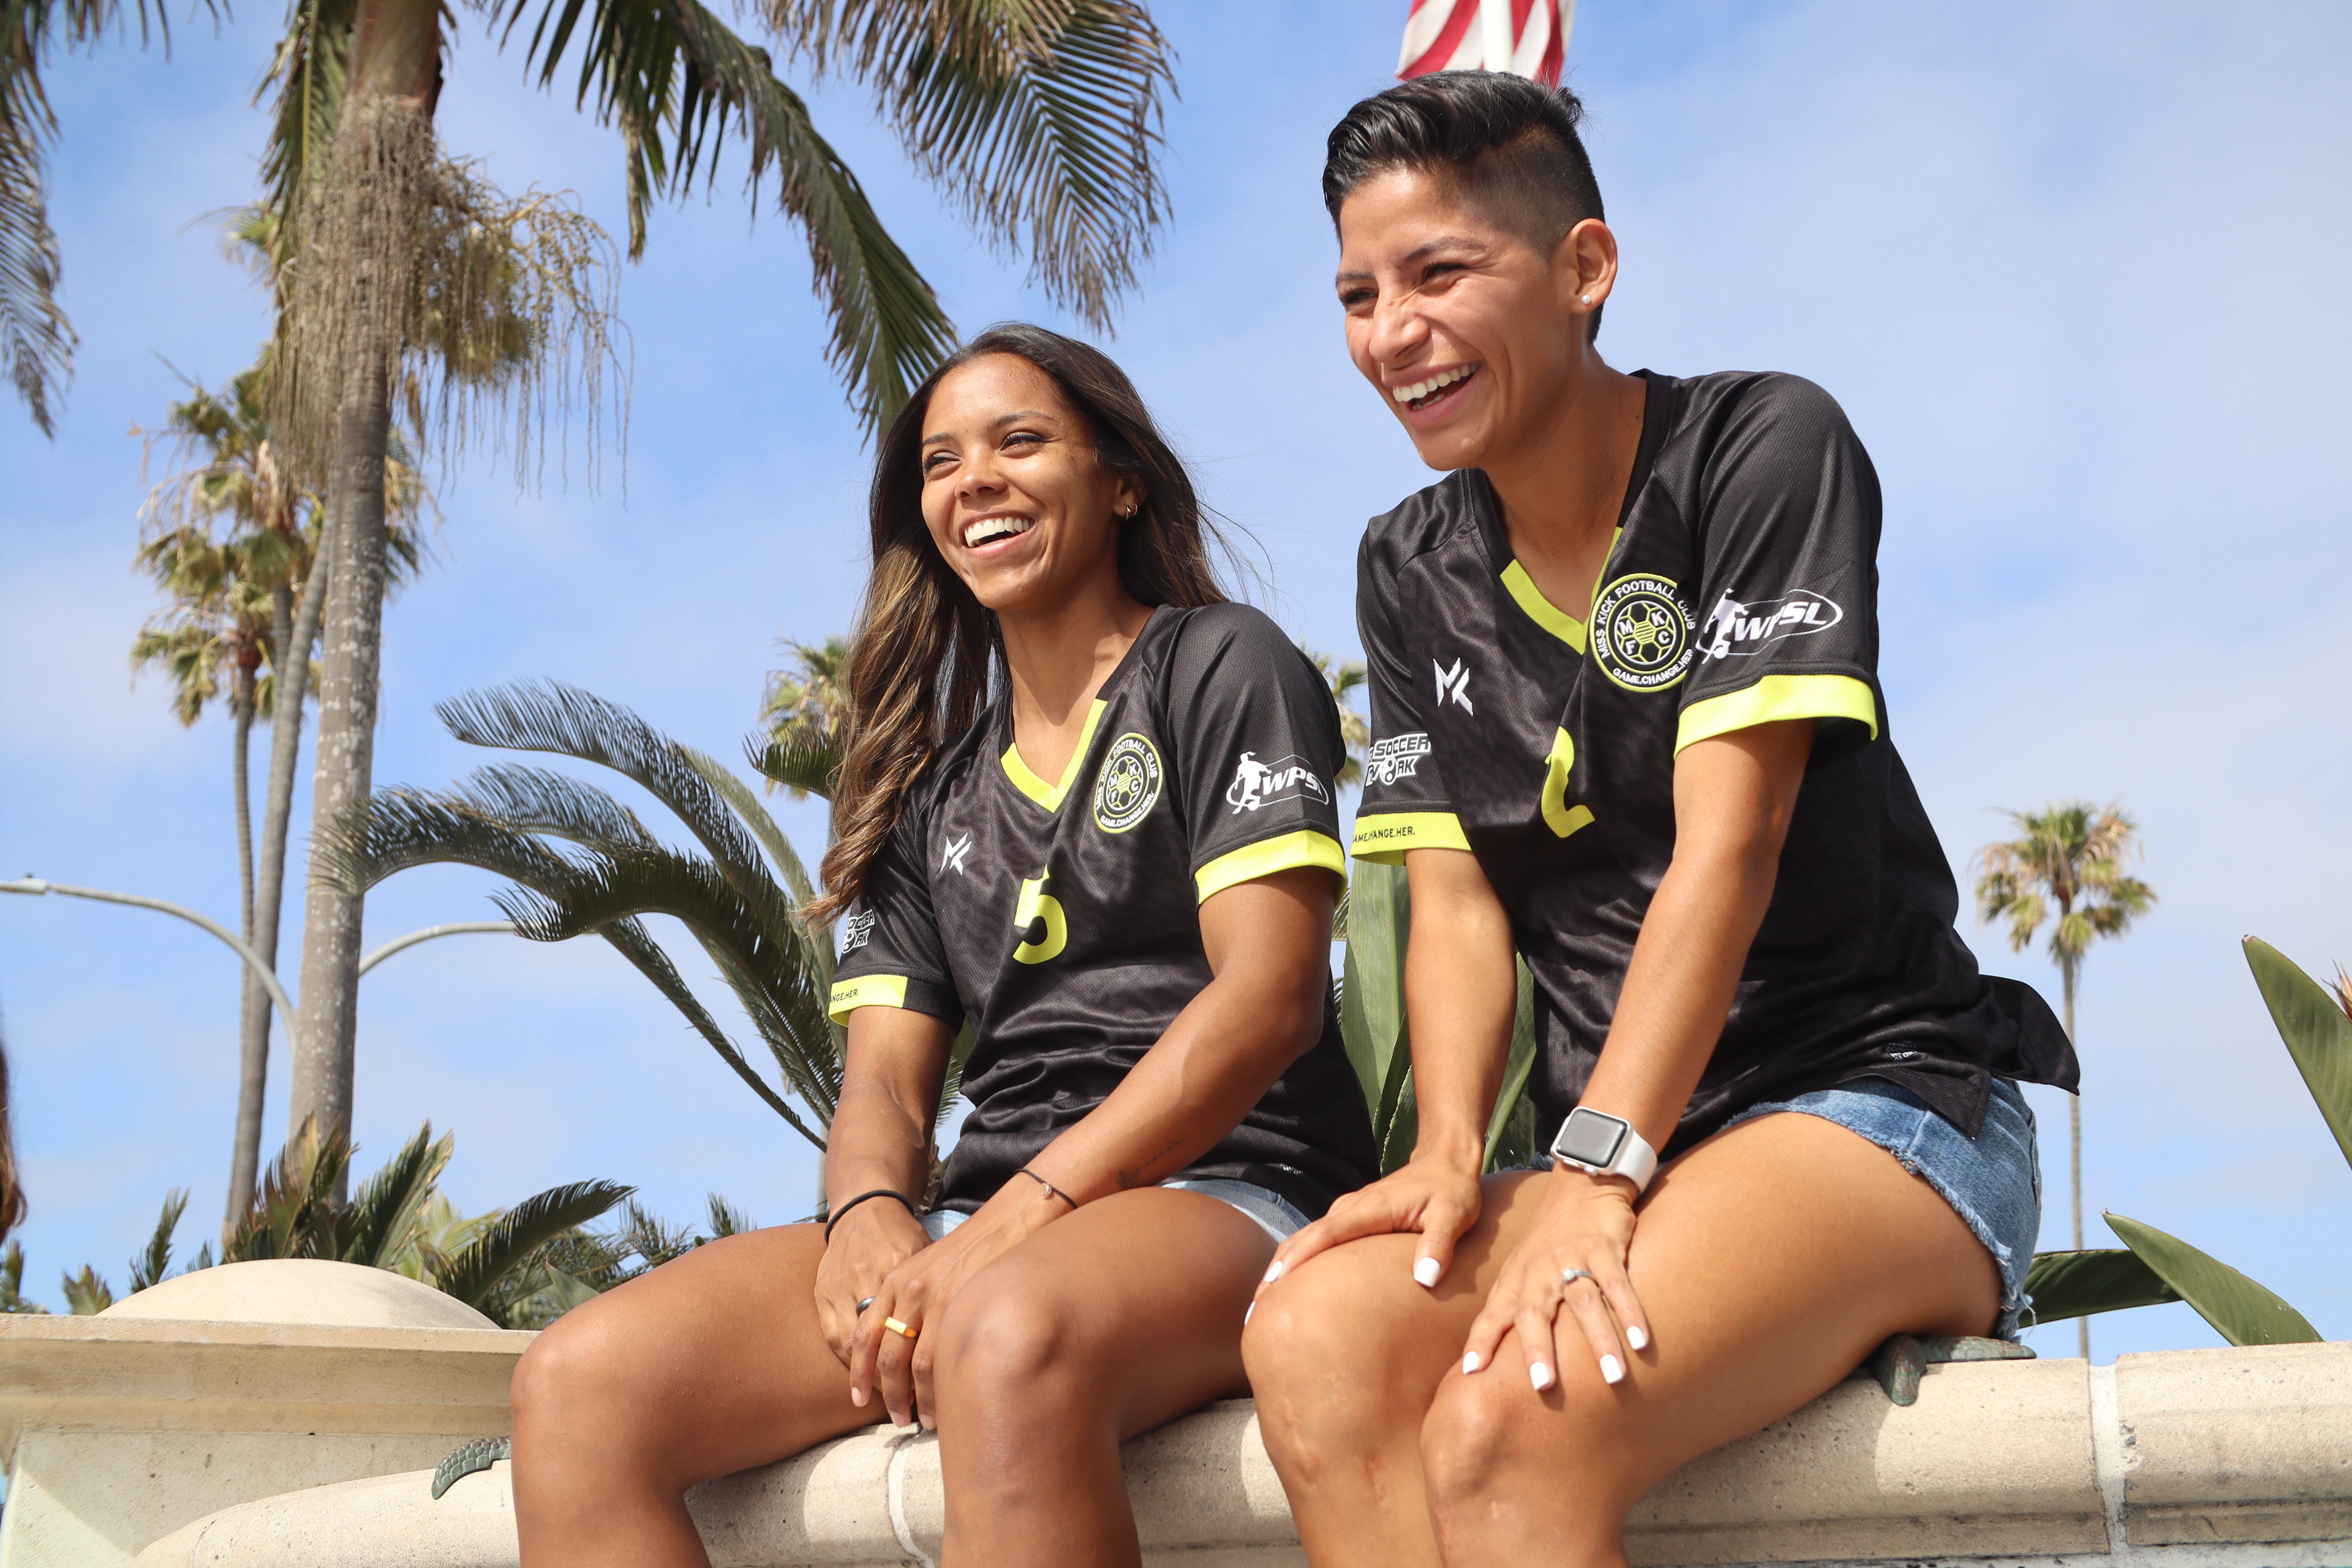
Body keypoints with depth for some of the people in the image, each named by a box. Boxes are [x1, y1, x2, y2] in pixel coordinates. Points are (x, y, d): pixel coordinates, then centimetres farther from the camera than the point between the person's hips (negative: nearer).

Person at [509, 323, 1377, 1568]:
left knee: (1007, 1337, -42)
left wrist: (1024, 1211, -17)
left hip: (1219, 1191, -5)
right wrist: (868, 1211, -11)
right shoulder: (932, 775, 24)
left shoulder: (1222, 668, 8)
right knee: (578, 1382, -19)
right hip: (982, 1230, 6)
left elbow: (1271, 993, -6)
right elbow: (885, 1075, 15)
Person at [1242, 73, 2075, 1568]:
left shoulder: (1762, 446, -5)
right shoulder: (1411, 571, 11)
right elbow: (1456, 904, 4)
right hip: (1610, 1152, 5)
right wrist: (1452, 1152, -14)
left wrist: (1595, 1169, -25)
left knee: (1510, 1425, -33)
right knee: (1312, 1336, -26)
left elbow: (1724, 850, -15)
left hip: (1879, 1099, -5)